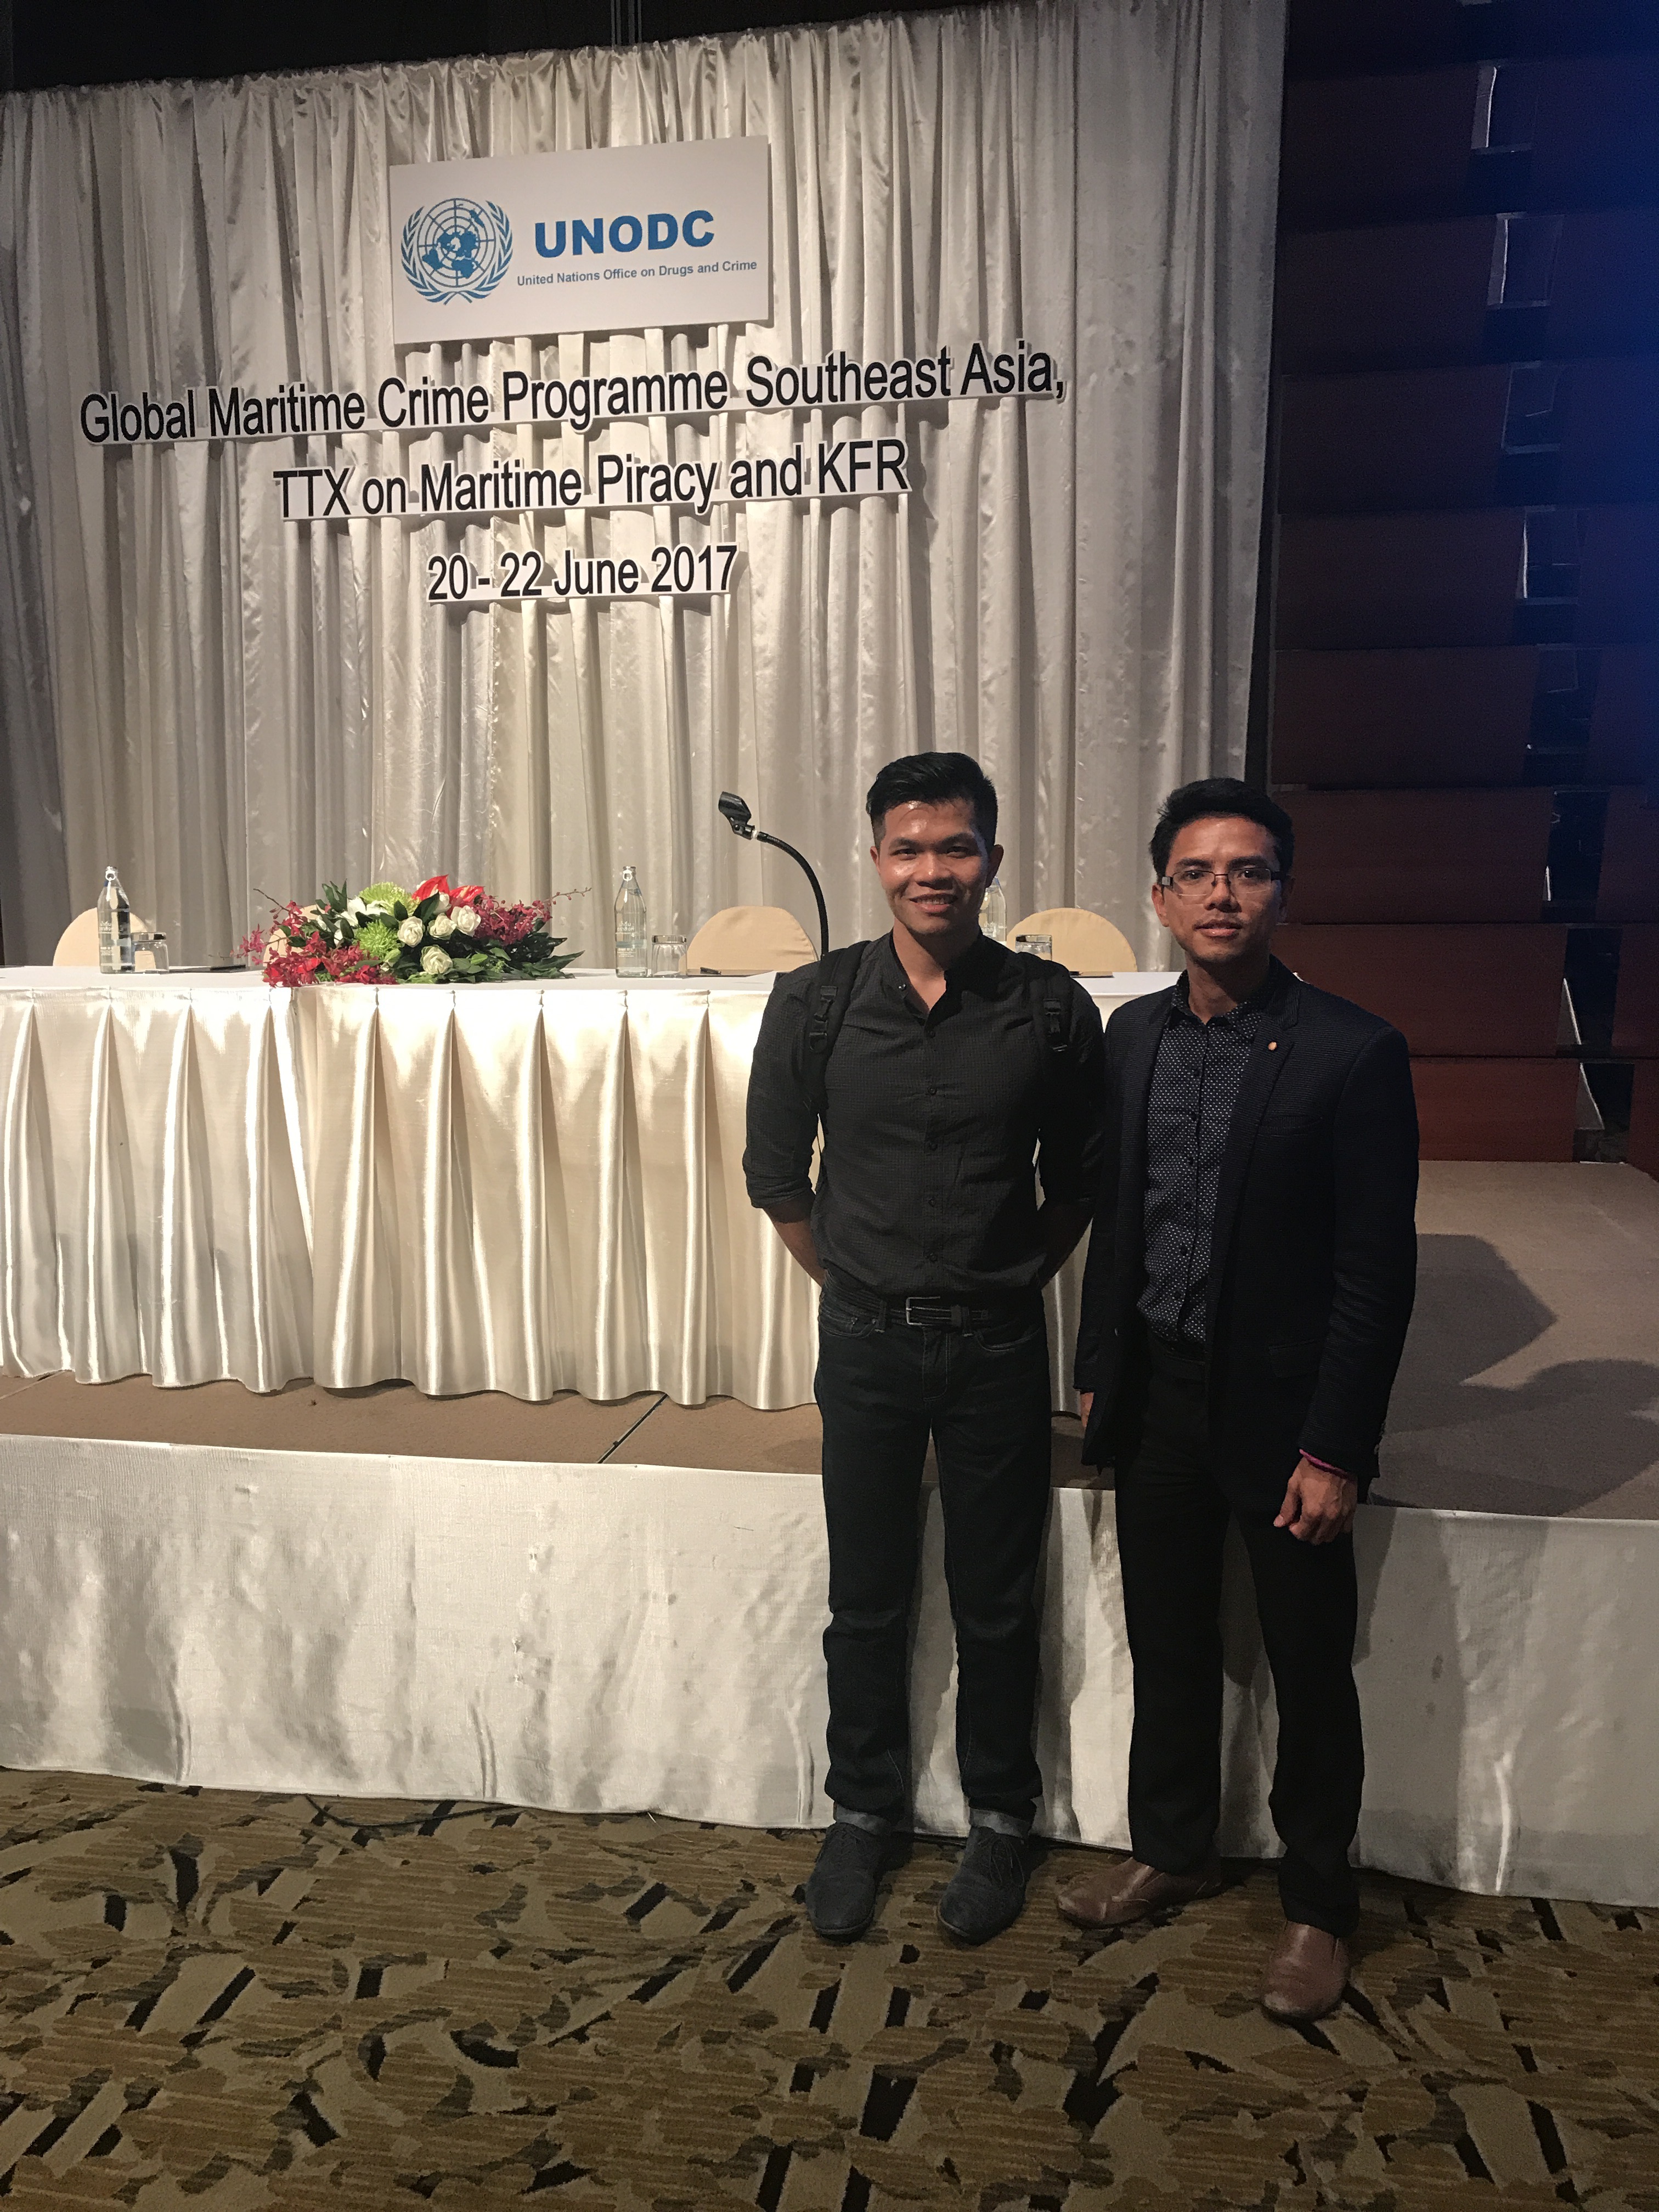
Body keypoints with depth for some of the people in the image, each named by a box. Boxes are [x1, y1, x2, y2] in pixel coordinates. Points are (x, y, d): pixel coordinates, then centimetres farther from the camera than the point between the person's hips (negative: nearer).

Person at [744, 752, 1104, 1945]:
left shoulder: (1052, 1009, -8)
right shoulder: (816, 1002, -8)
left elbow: (1079, 1181, 5)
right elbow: (777, 1173, 4)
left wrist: (1013, 1283, 4)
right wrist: (855, 1286, 6)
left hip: (998, 1349, 0)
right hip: (867, 1344, 1)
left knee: (996, 1602, 13)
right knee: (867, 1600, 15)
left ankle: (1000, 1818, 35)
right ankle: (864, 1812, 36)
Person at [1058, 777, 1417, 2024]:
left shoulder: (1353, 1053, -14)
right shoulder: (1134, 1035, 2)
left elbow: (1379, 1271, -14)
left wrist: (1337, 1450, -15)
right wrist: (1099, 1375, 10)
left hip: (1282, 1406, -4)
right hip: (1159, 1395, 5)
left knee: (1310, 1666, 11)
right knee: (1167, 1641, 19)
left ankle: (1319, 1906, 32)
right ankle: (1173, 1849, 40)